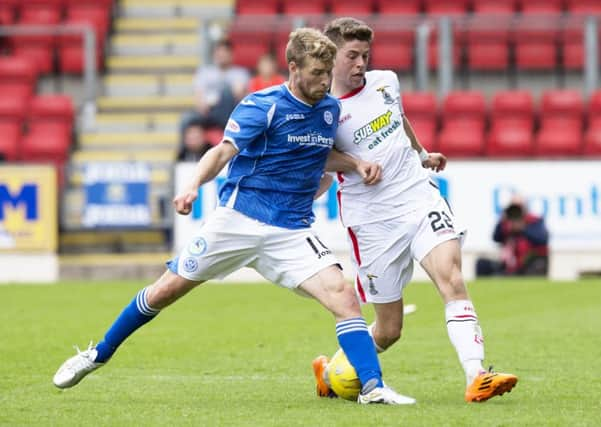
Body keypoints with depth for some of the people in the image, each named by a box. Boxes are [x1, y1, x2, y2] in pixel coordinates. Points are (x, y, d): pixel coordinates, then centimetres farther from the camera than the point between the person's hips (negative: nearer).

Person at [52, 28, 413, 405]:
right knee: (166, 290, 3)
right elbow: (223, 152, -20)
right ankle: (99, 355, 23)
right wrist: (194, 186, -37)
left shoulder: (331, 109, 8)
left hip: (291, 232, 3)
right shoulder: (262, 106, -10)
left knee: (343, 295, -19)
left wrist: (356, 164, 9)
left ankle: (373, 387, -19)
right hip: (238, 219, -3)